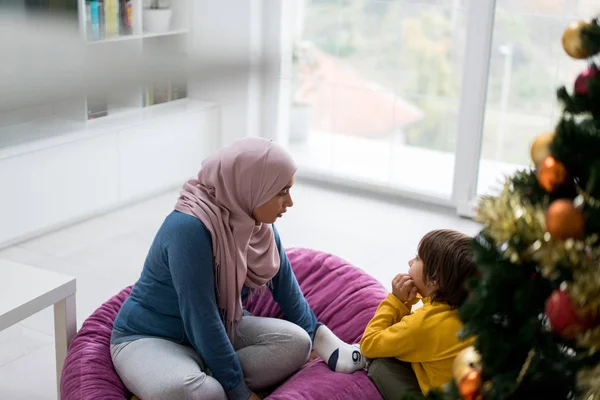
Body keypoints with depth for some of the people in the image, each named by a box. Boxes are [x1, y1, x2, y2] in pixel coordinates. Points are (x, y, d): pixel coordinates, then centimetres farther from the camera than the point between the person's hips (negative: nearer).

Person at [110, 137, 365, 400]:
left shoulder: (255, 221, -6)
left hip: (218, 330, 8)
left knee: (295, 342, -17)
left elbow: (282, 280, 9)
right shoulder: (189, 228, -30)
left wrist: (318, 336, 9)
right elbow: (199, 318, -30)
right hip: (150, 338, -8)